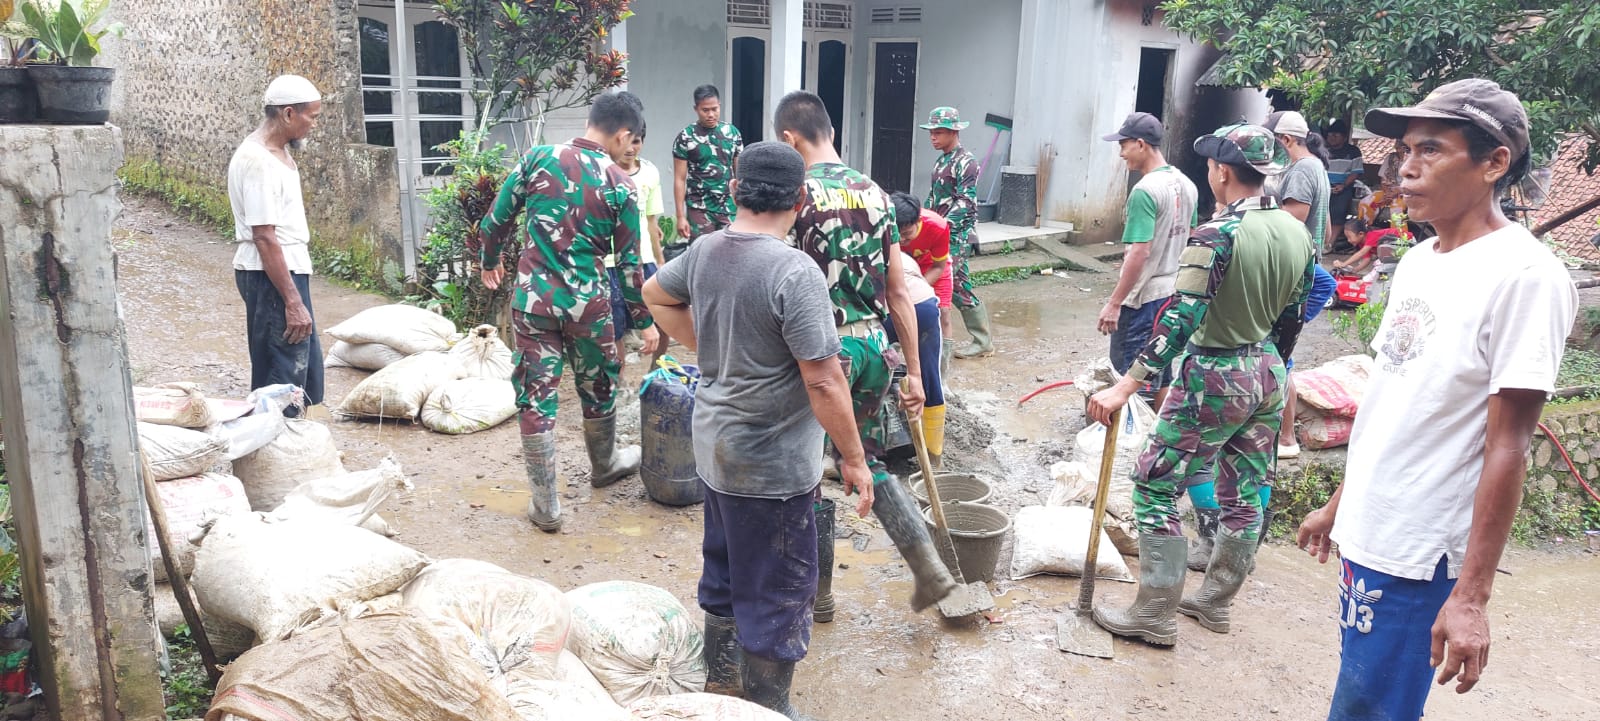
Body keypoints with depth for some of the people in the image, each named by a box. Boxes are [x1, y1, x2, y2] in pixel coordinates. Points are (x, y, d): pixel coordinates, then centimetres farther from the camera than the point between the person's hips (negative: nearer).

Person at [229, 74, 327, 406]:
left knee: (308, 364, 17)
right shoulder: (257, 160, -19)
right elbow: (264, 237, -23)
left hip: (290, 270, 11)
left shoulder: (279, 151, 11)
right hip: (270, 277, -11)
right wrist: (293, 302, -24)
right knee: (284, 378, -4)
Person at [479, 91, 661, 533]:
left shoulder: (538, 158, -1)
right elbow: (628, 263, -1)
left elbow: (496, 221, 5)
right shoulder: (620, 186, -5)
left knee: (535, 397, 7)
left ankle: (546, 506, 12)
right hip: (588, 302, -1)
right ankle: (604, 466, 45)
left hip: (534, 297, 1)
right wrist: (643, 321, 9)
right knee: (598, 389, 21)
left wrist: (490, 263, 24)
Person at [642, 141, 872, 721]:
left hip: (714, 448, 8)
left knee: (724, 571, 25)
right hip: (772, 464, -8)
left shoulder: (704, 250, -1)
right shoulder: (795, 271, -24)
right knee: (777, 592, 9)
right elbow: (824, 382, -23)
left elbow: (655, 294, 19)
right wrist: (855, 459, -13)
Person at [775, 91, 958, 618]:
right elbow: (898, 293, 8)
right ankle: (930, 569, 17)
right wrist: (913, 372, 13)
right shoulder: (875, 194, 7)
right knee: (869, 461, 23)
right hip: (876, 346, 6)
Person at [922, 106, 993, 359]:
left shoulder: (965, 162, -11)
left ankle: (983, 342, -1)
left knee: (957, 286, -10)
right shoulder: (941, 161, 16)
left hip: (956, 234, -9)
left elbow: (965, 202, -20)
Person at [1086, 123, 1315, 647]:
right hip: (1267, 376, 8)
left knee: (1155, 489, 2)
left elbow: (1181, 320, -27)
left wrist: (1125, 388, -28)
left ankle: (1155, 616, 9)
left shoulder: (1218, 235, -21)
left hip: (1214, 379, -8)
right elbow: (1291, 320, 12)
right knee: (1244, 494, 16)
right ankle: (1214, 602, 32)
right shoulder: (1297, 233, 3)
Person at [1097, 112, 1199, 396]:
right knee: (1159, 374, 19)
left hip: (1143, 298, -9)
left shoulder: (1145, 191, -20)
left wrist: (1113, 303, -20)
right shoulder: (1186, 184, 6)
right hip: (1173, 292, 9)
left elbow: (1139, 253, -24)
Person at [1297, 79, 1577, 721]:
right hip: (1365, 531, 8)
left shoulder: (1524, 276, -16)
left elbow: (1506, 447, -18)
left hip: (1418, 555, -7)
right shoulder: (1418, 259, 8)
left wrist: (1472, 595, -18)